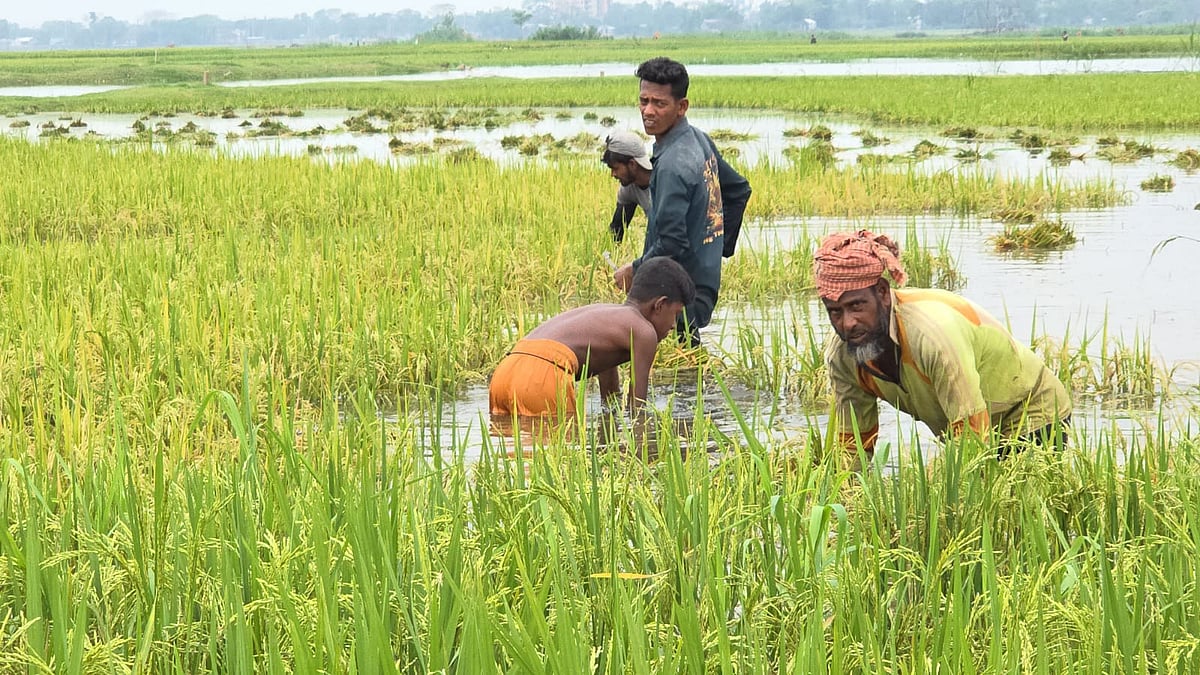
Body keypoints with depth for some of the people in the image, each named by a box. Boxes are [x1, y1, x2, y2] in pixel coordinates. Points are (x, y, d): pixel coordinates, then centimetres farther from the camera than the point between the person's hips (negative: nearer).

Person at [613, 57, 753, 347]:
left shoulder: (673, 165, -22)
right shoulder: (700, 140, 8)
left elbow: (671, 244, -26)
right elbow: (739, 190, 23)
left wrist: (633, 271, -9)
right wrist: (721, 246, 24)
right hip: (706, 284, 10)